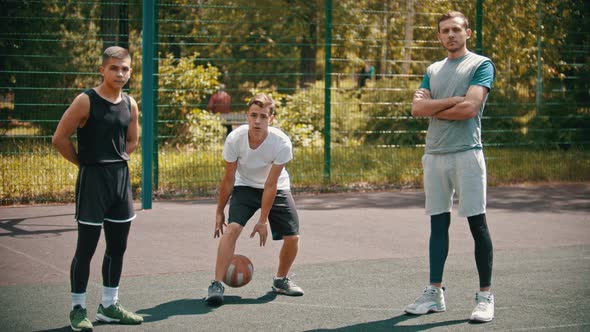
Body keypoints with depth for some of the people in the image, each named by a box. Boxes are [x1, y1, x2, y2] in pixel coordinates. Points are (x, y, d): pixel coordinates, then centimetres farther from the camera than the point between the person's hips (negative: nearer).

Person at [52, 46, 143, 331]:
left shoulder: (130, 104, 6)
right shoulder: (86, 101, -12)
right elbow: (60, 139, -12)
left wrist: (114, 159, 8)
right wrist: (84, 162, -4)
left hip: (121, 176, 7)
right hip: (92, 179, -6)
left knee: (117, 246, 11)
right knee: (87, 246, -2)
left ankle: (109, 306, 23)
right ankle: (78, 309, 7)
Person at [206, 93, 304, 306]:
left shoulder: (282, 143, -29)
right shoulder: (235, 139, -26)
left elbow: (271, 184, -22)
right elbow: (228, 179, -12)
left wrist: (263, 221, -18)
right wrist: (220, 212, -4)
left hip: (277, 189, 1)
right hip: (245, 187, 0)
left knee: (292, 237, -6)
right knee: (232, 228, -24)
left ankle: (281, 280, 22)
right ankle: (217, 285, -21)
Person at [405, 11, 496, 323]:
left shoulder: (481, 65, 0)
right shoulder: (433, 71, 18)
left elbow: (469, 108, -13)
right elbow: (417, 108, 4)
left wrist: (432, 108, -1)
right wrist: (451, 101, -8)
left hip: (466, 154, -5)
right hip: (434, 154, 6)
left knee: (477, 224, -4)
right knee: (438, 224, 9)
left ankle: (485, 296, 1)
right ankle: (435, 293, 15)